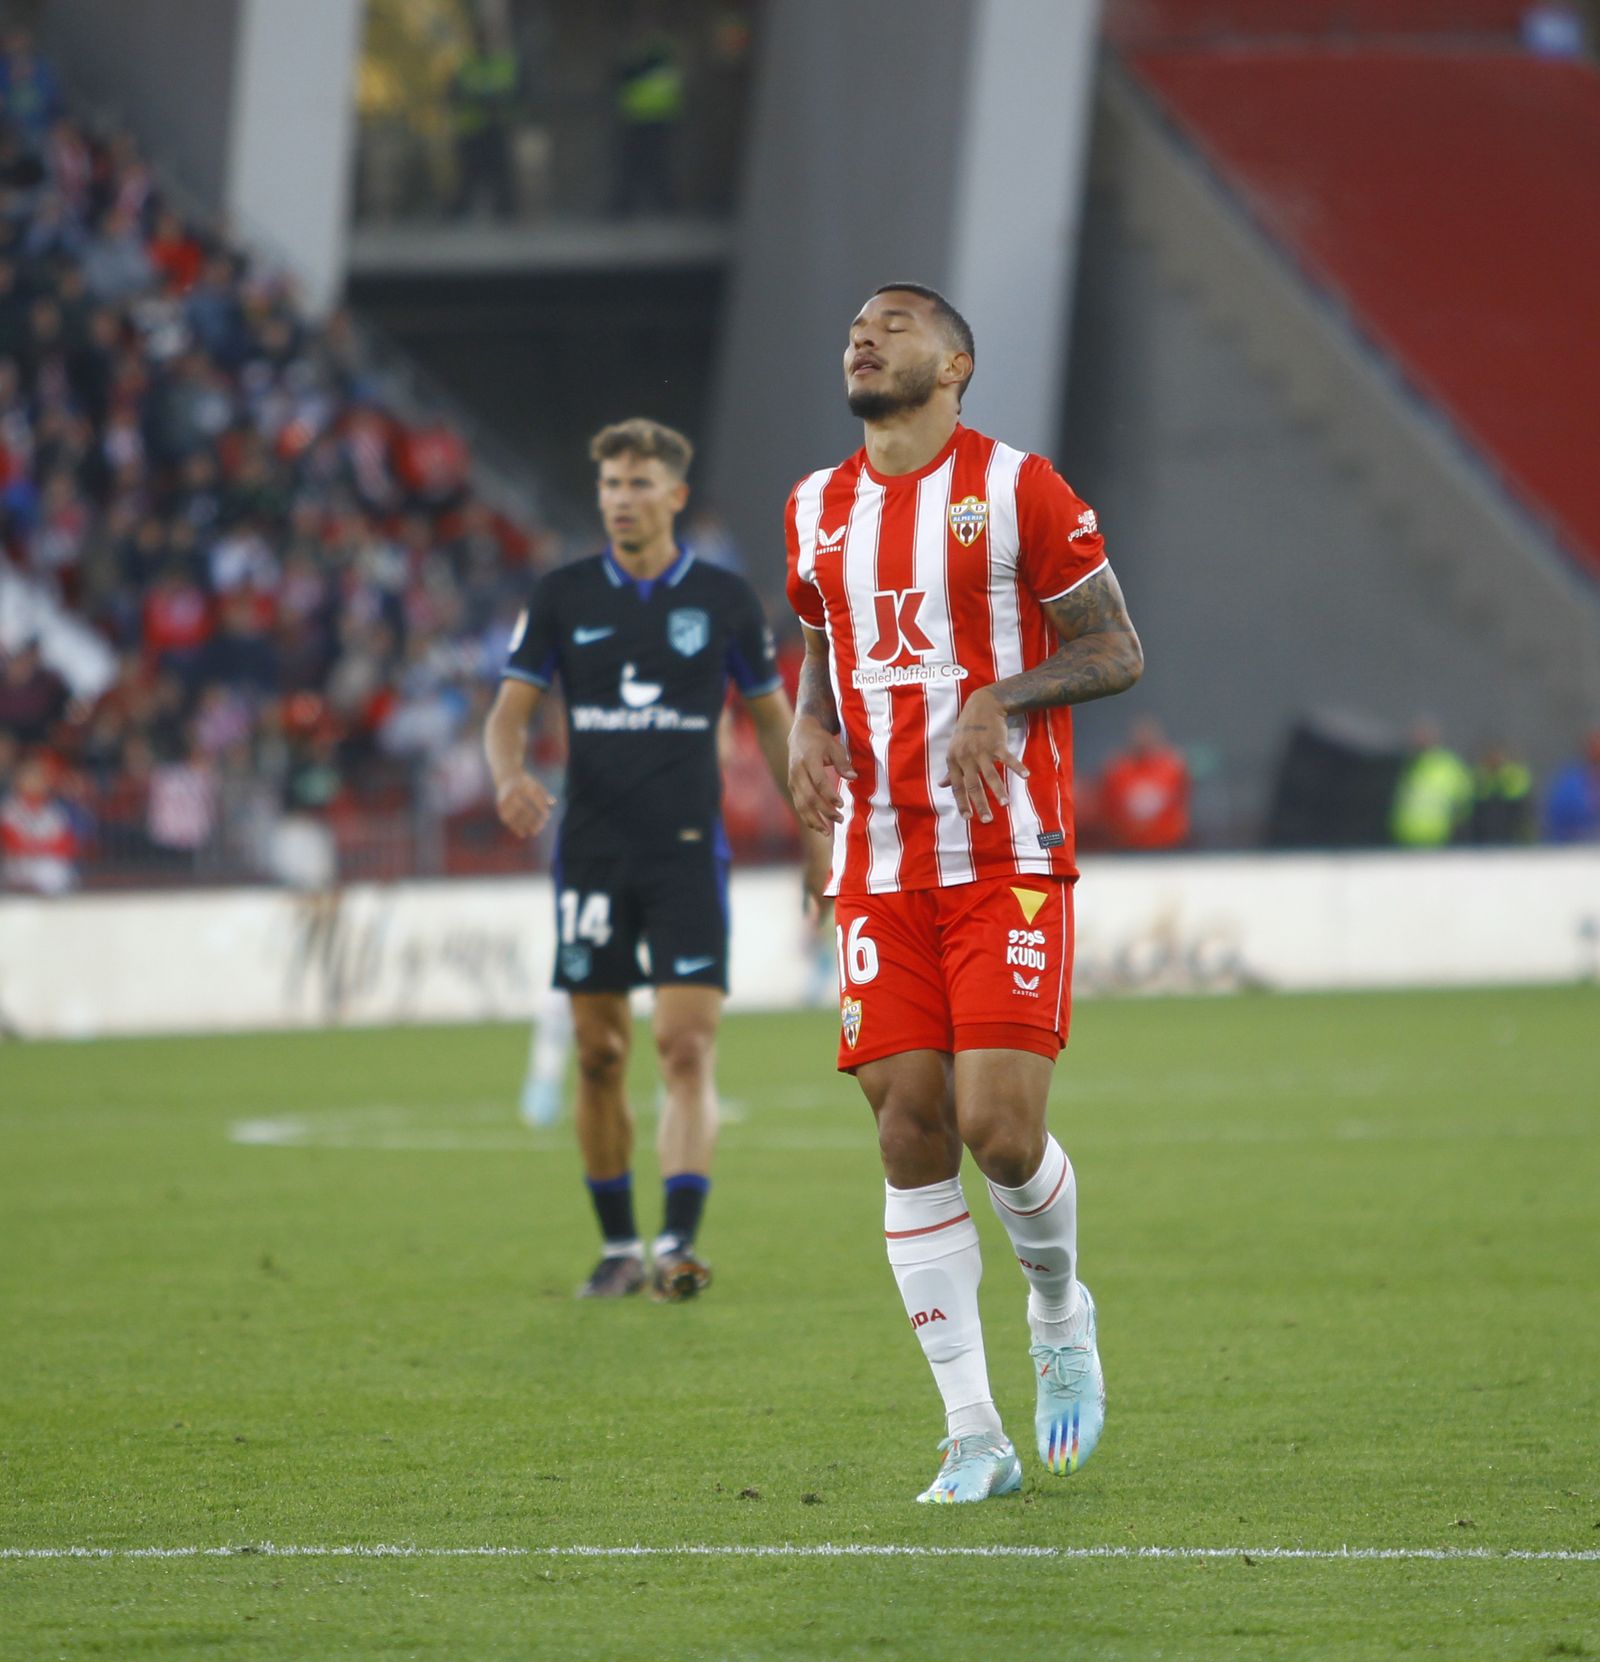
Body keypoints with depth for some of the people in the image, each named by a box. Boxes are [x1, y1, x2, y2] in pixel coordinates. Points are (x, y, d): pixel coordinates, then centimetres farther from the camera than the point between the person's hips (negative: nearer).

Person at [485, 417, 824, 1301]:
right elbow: (510, 710, 3)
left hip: (688, 850, -2)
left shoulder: (725, 599, 2)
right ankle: (618, 1246, 17)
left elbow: (773, 719, 12)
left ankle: (679, 1243, -20)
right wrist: (511, 779, -19)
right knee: (599, 1054, 5)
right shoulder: (562, 595, 3)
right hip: (592, 853, 2)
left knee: (687, 1045, -14)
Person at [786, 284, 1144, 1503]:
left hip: (1009, 860, -4)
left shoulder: (1018, 490, -4)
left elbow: (1116, 650, -1)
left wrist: (1003, 699, -17)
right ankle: (974, 1435, 4)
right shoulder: (819, 510, 12)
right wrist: (809, 727, 4)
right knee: (912, 1136, -2)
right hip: (879, 869, 4)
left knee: (1000, 1127, -14)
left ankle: (1061, 1313, 19)